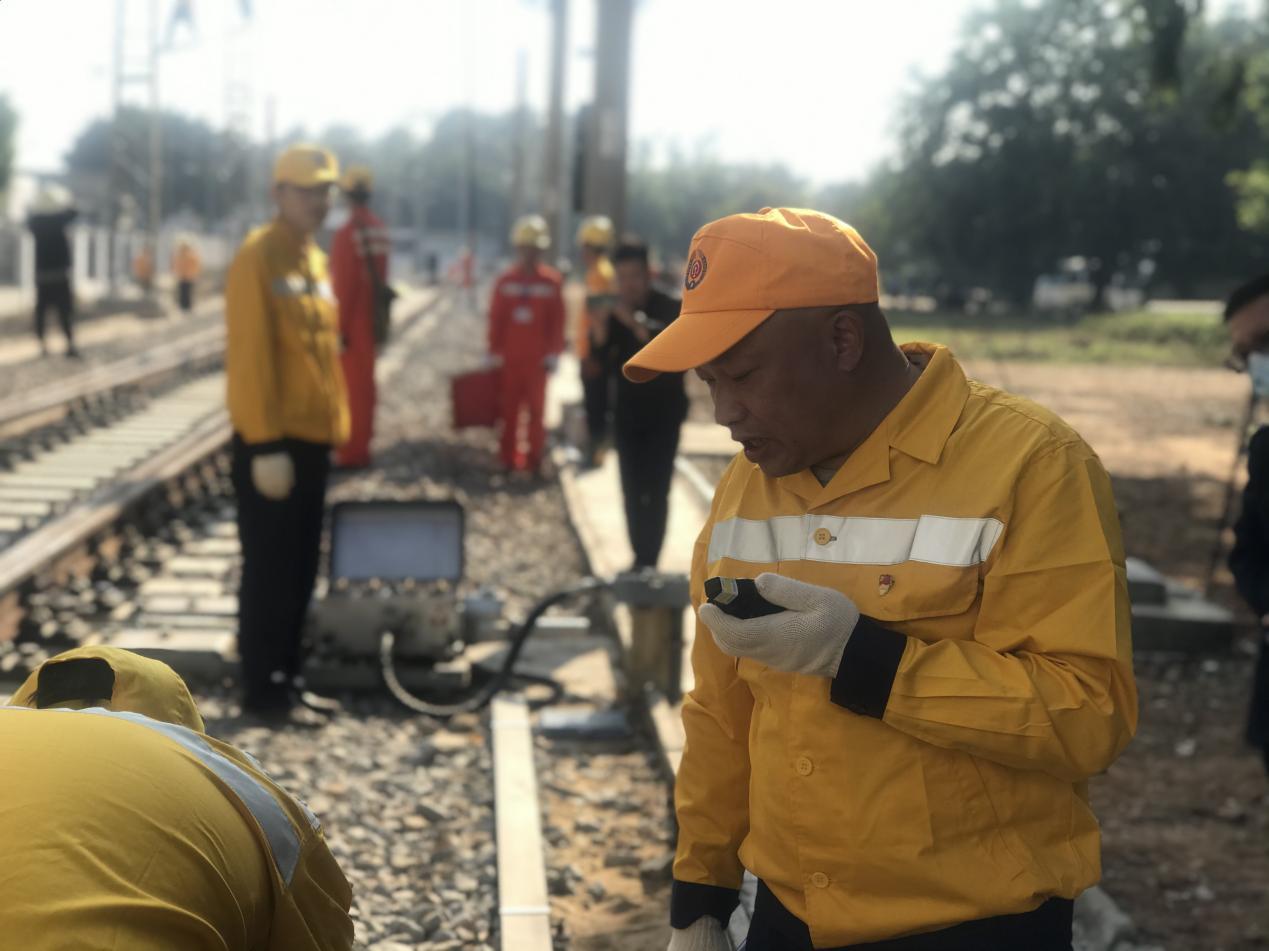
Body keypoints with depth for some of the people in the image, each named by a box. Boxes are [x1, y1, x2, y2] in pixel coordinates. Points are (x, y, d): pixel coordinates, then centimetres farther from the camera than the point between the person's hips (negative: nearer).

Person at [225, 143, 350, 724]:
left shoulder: (314, 260, 14)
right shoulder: (258, 257, -13)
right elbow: (249, 356, -19)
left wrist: (333, 430, 17)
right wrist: (266, 445, -22)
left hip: (312, 440, 8)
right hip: (273, 443, -8)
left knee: (300, 569, 14)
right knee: (269, 571, -1)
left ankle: (286, 677, 24)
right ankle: (262, 691, 8)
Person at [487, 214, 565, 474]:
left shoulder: (551, 281, -3)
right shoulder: (505, 281, 0)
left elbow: (558, 322, -1)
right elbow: (495, 320, 2)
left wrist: (553, 355, -4)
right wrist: (494, 354, 0)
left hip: (538, 359, -1)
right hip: (510, 358, 1)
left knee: (536, 408, 6)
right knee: (510, 408, 5)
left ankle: (534, 457, 14)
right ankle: (508, 457, 12)